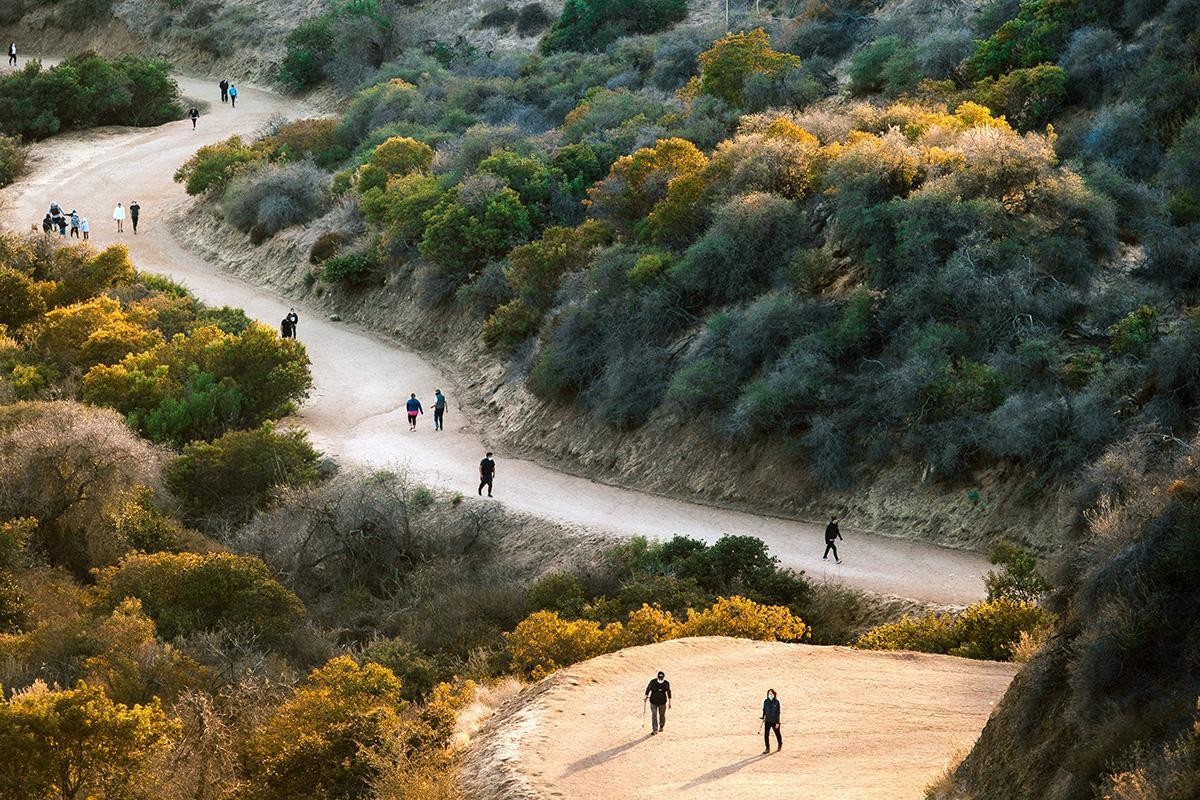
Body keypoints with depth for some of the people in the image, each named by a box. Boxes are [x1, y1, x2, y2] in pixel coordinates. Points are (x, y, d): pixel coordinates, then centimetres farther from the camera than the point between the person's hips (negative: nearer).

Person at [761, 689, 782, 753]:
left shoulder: (776, 702, -12)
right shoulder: (766, 702, -3)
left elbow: (778, 712, -11)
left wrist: (777, 722, -13)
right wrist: (763, 718, 13)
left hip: (774, 721, -2)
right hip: (767, 721, 2)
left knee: (777, 734, 17)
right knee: (766, 735, -7)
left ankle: (780, 744, 42)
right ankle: (767, 748, 2)